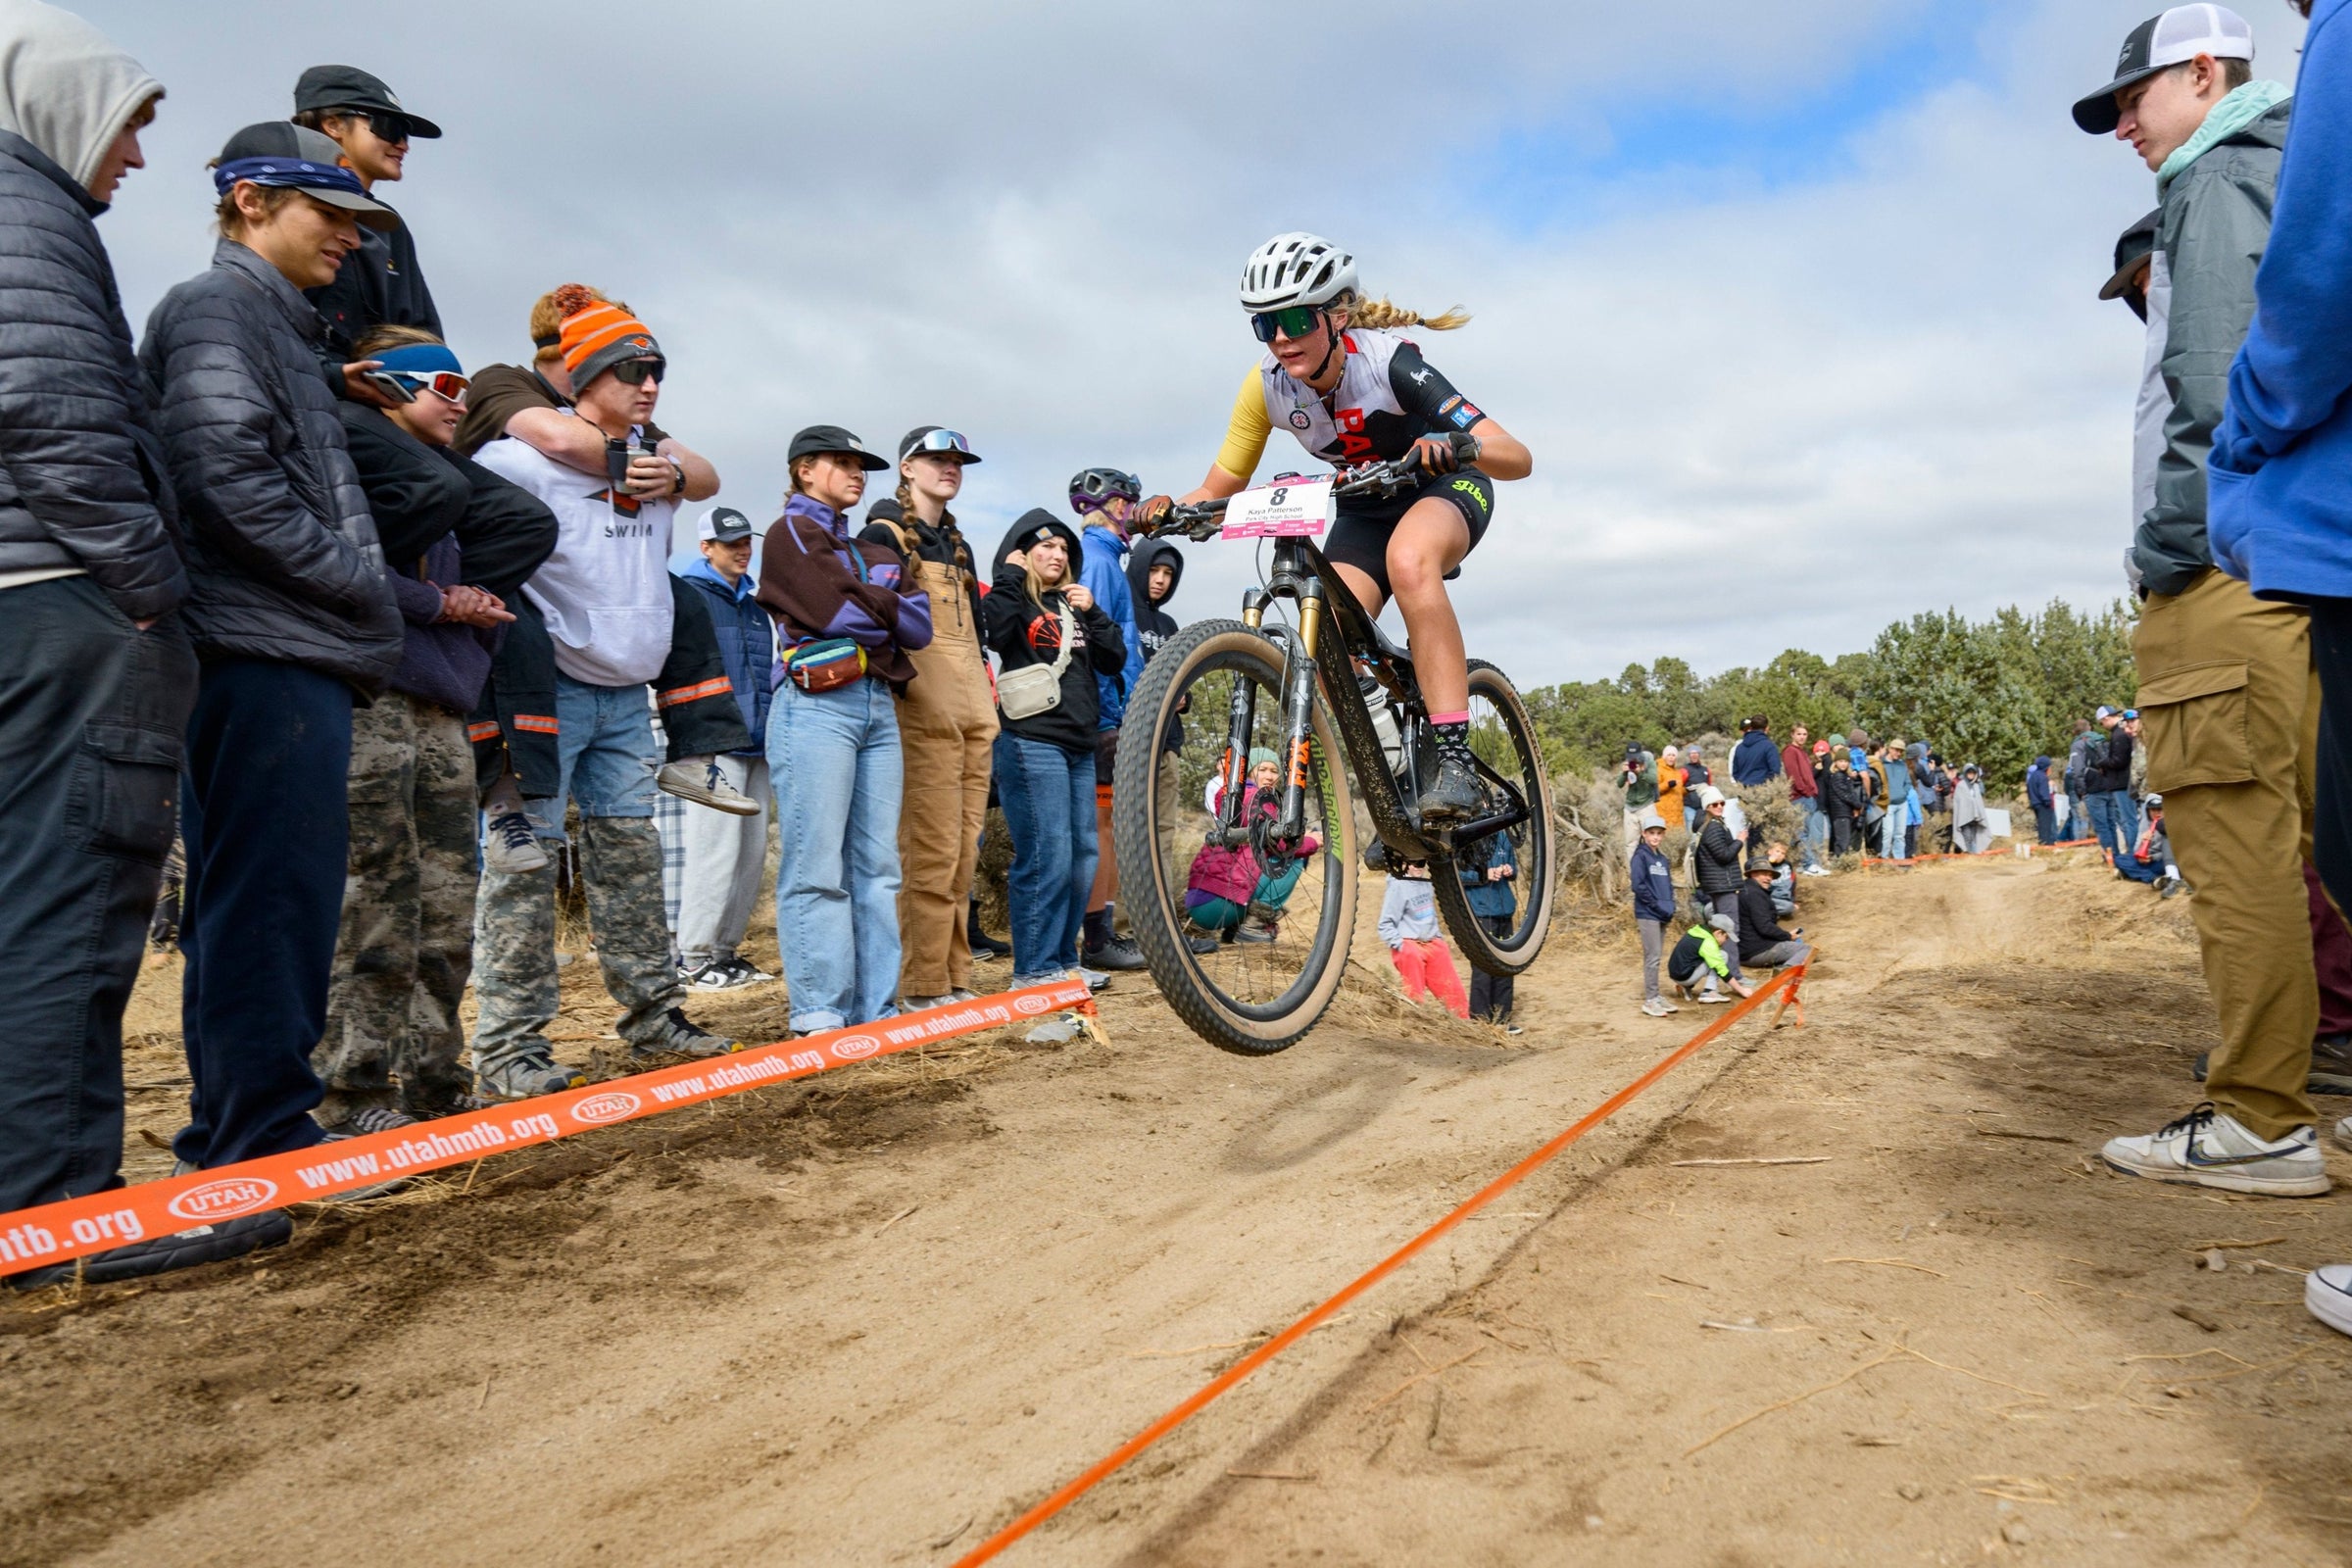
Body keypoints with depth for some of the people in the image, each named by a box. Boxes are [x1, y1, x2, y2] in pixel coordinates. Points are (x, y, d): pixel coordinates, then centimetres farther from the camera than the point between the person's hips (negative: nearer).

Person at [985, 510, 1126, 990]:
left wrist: (1092, 612, 0)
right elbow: (994, 630, -22)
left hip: (1079, 745, 8)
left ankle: (1064, 959, 19)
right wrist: (1009, 576, -11)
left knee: (1083, 856, 9)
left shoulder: (1072, 605, 21)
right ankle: (1034, 969, -4)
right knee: (1047, 859, -12)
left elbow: (1115, 661, 13)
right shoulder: (1014, 601, 2)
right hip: (1031, 741, -8)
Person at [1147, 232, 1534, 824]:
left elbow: (1517, 458, -37)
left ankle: (1456, 761, -38)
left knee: (1408, 560, -40)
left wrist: (1458, 446, -59)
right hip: (1365, 508, 5)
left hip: (1447, 487, -5)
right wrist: (1169, 510, -32)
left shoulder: (1388, 361, -31)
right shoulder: (1266, 386, -18)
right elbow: (1218, 488, -10)